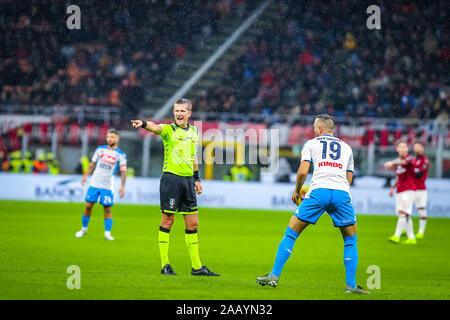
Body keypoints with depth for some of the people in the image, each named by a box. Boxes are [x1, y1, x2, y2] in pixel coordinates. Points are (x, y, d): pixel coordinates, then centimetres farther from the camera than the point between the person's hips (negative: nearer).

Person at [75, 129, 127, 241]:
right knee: (88, 205, 1)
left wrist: (122, 186, -13)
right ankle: (84, 228, 16)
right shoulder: (100, 149, 6)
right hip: (95, 183, 2)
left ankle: (107, 232, 1)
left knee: (107, 209, -4)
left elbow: (123, 171, -4)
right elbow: (93, 163, 15)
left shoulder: (121, 155, -2)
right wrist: (86, 175, 7)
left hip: (108, 186, -2)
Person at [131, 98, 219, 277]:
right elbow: (155, 127, -26)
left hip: (188, 180, 6)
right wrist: (143, 124, -48)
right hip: (171, 177, -6)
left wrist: (196, 178, 23)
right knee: (167, 221, -4)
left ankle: (196, 267, 13)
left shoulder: (193, 131, 15)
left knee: (193, 224, 7)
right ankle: (164, 265, 2)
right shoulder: (169, 130, -4)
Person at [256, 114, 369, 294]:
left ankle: (274, 276, 6)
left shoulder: (311, 144, 16)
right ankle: (351, 284, 6)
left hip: (319, 191, -2)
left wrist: (297, 191, 20)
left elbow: (303, 172, 4)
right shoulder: (346, 147, 25)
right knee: (350, 240, 16)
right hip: (342, 194, 2)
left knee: (291, 233, 9)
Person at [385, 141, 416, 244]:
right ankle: (411, 238, 14)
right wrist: (392, 187, 15)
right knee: (406, 216, 8)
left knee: (402, 212, -19)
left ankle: (396, 236, -26)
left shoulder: (410, 159, -10)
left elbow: (403, 162, -35)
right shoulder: (397, 161, 13)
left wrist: (392, 163, -54)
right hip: (399, 191, 8)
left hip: (409, 190, -8)